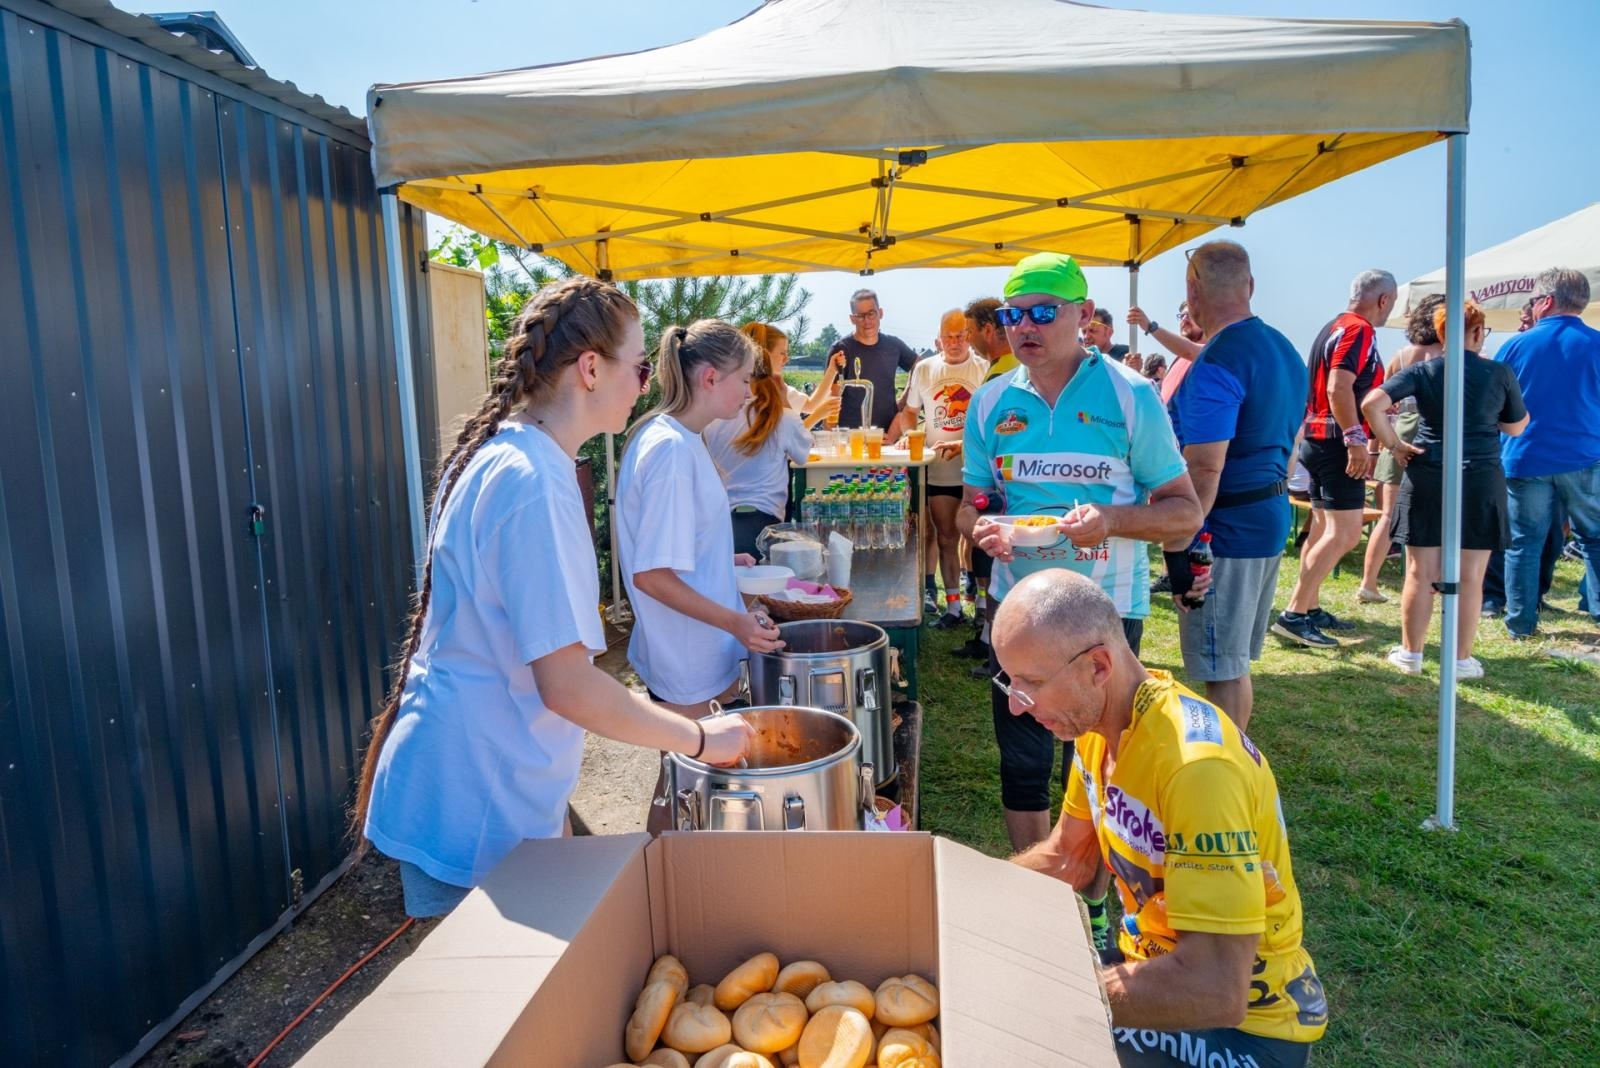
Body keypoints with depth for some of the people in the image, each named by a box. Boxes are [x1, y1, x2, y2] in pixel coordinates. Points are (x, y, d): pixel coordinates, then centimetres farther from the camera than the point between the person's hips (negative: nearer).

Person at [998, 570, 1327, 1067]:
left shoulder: (1197, 766, -32)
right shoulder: (1099, 718, -5)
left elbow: (1215, 989, -36)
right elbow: (1068, 857, 8)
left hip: (1245, 1021, -7)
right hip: (1155, 964, 7)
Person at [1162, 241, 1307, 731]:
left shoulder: (1216, 365, -19)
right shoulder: (1284, 351, 11)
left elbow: (1203, 470, -24)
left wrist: (1176, 549, -21)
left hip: (1227, 529, -10)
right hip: (1272, 519, 10)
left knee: (1223, 670, -1)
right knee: (1236, 663, 20)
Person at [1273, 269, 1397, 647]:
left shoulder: (1334, 327, 18)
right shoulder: (1359, 331, -13)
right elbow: (1339, 389, -25)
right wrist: (1356, 439, -27)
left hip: (1318, 438, 11)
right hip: (1336, 443, -11)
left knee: (1326, 528, 16)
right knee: (1345, 534, -12)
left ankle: (1310, 609, 20)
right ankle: (1293, 614, -15)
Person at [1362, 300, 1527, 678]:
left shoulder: (1423, 371, -1)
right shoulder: (1499, 373, -1)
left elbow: (1372, 403, -14)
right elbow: (1516, 427, 10)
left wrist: (1393, 445, -5)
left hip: (1427, 479, 1)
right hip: (1481, 480, -1)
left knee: (1420, 573, 8)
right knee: (1469, 578, 6)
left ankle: (1411, 653, 16)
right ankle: (1461, 660, 14)